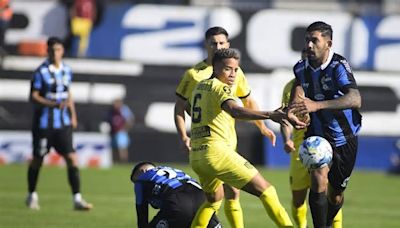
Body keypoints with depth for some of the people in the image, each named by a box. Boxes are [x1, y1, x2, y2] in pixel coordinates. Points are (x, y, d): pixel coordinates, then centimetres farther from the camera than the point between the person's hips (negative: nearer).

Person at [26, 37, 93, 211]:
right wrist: (54, 104, -27)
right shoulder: (41, 72, -11)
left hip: (63, 123, 4)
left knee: (71, 158, -8)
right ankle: (32, 195, 29)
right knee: (38, 159, 9)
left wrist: (73, 115, 16)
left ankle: (77, 199, -10)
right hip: (44, 123, -4)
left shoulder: (67, 70, 7)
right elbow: (33, 97, -15)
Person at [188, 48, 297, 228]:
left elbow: (187, 107, 39)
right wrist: (270, 115, -41)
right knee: (265, 190, -9)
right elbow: (235, 110, -29)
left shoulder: (200, 86, 18)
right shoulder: (220, 87, -7)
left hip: (196, 156, 9)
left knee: (214, 199, 32)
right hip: (217, 152, -9)